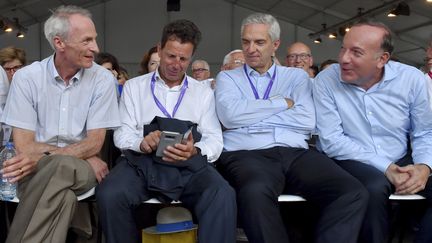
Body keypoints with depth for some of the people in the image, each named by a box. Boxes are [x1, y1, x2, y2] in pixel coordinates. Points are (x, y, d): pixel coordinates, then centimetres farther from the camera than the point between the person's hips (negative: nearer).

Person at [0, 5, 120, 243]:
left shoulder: (102, 79, -1)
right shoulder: (26, 77, -2)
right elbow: (24, 146, -6)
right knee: (62, 195, -36)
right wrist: (85, 157, -14)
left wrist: (43, 157, -22)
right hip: (37, 169, -1)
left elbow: (94, 143, -6)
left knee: (61, 167, -35)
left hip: (82, 168, 1)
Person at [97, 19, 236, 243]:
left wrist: (195, 151, -16)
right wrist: (141, 143, -16)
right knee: (109, 195, -31)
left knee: (223, 197, -34)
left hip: (189, 166, 0)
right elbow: (122, 134, 9)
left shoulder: (203, 93, 19)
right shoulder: (134, 87, 17)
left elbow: (214, 140, 9)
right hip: (142, 162, 1)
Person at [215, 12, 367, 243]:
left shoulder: (296, 76, 21)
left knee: (353, 192, -25)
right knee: (255, 193, -39)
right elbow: (229, 114, -5)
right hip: (247, 154, -2)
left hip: (296, 153, 2)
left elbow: (307, 121, 3)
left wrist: (252, 114, 0)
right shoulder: (227, 77, 18)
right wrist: (282, 103, 3)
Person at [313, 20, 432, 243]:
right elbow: (331, 140, -14)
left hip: (401, 161, 3)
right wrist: (385, 167, -19)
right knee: (374, 188, -34)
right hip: (353, 162, -3)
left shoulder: (412, 79, -4)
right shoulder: (326, 80, -10)